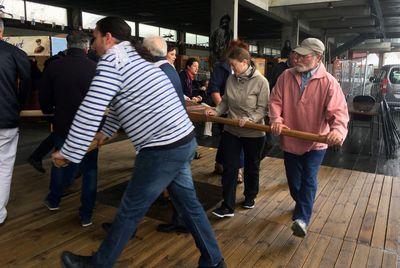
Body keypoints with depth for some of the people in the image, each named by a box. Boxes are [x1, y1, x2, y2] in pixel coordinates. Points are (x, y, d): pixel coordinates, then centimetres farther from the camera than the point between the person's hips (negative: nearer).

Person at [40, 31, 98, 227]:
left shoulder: (54, 67, -8)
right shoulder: (95, 68, -13)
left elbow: (44, 102, 0)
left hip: (63, 126, 2)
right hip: (89, 128, -1)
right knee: (89, 169, 12)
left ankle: (53, 200, 44)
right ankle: (86, 215, 17)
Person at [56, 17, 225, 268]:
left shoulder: (112, 60, -9)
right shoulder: (136, 59, 20)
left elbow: (90, 111, -15)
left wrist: (69, 152, -7)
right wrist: (106, 132, 40)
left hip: (164, 150, -9)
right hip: (185, 140, 9)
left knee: (130, 210, 8)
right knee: (188, 203, 18)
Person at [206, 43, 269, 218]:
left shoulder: (260, 81, -13)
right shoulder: (231, 79, -1)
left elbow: (263, 108, -14)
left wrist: (250, 119, -28)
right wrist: (216, 111, -7)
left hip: (253, 133, -3)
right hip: (231, 131, 3)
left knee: (252, 167, 16)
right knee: (229, 167, 0)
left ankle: (250, 197, 39)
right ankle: (228, 206, 8)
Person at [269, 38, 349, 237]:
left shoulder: (328, 82, -13)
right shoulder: (286, 76, -2)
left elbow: (338, 110, -23)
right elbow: (275, 100, -4)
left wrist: (338, 129, -43)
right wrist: (276, 119, -23)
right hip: (290, 140, 4)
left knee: (309, 180, -10)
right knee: (294, 181, 16)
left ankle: (302, 219, -8)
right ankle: (301, 204, 42)